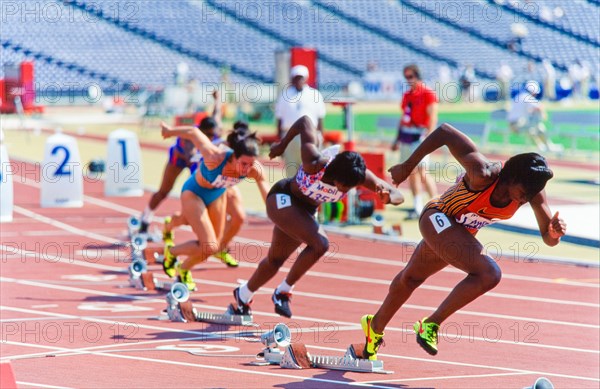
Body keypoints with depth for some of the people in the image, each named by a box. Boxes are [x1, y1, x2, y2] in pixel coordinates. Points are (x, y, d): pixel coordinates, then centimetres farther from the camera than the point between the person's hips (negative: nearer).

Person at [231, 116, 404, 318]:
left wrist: (388, 197, -46)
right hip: (282, 199, -6)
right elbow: (305, 121, -25)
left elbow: (397, 195, -22)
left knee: (275, 260, 17)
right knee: (319, 244, -26)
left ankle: (243, 296, 41)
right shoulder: (315, 164, -37)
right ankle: (283, 291, -10)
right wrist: (282, 145, -11)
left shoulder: (359, 175, -24)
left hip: (306, 210, 6)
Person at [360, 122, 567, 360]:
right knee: (489, 274, -28)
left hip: (463, 233, 7)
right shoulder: (483, 174, -36)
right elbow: (445, 131, -31)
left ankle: (376, 326, 53)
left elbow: (548, 239, -13)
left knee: (411, 278, 29)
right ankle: (431, 324, -15)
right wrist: (408, 166, -22)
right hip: (438, 219, -7)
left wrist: (554, 232, -37)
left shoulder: (531, 190, -19)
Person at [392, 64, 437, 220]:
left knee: (422, 173, -15)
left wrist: (428, 136, -25)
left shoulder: (428, 94, -7)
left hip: (420, 136, -8)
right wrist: (397, 139, 22)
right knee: (411, 172, 7)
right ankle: (418, 208, 11)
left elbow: (432, 118, -14)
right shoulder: (407, 95, 16)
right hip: (406, 136, 8)